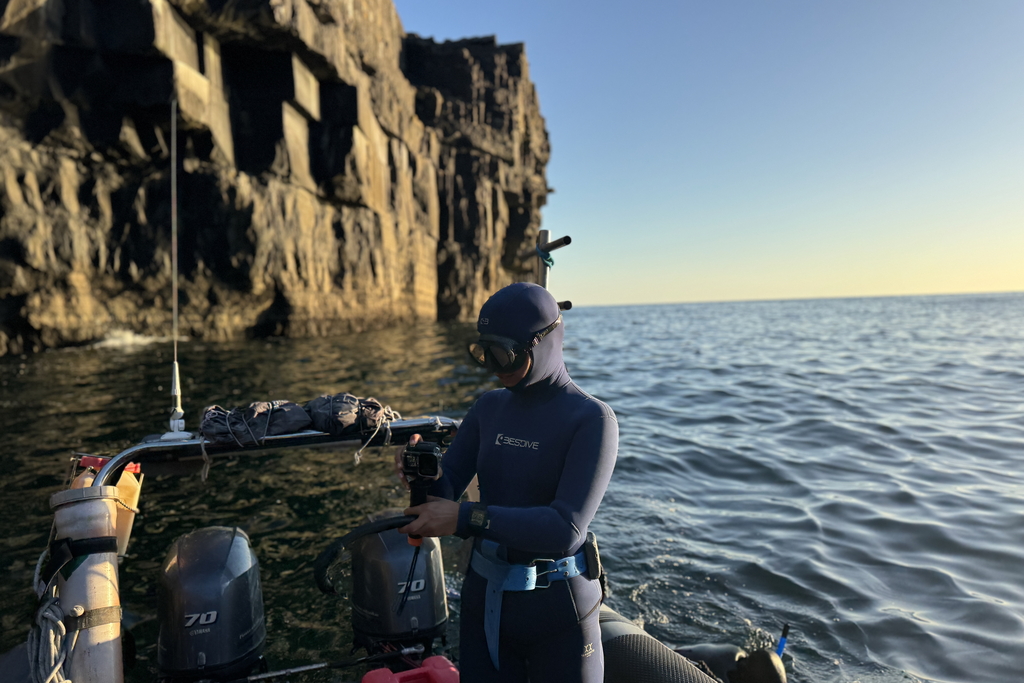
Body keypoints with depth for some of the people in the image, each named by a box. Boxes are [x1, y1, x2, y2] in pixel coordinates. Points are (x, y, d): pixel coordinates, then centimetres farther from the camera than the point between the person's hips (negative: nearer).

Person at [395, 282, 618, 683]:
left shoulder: (592, 420, -17)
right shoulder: (490, 407, 1)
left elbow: (566, 529, -26)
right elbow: (445, 491, 0)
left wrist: (467, 518, -30)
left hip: (556, 607, -4)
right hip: (485, 595, 5)